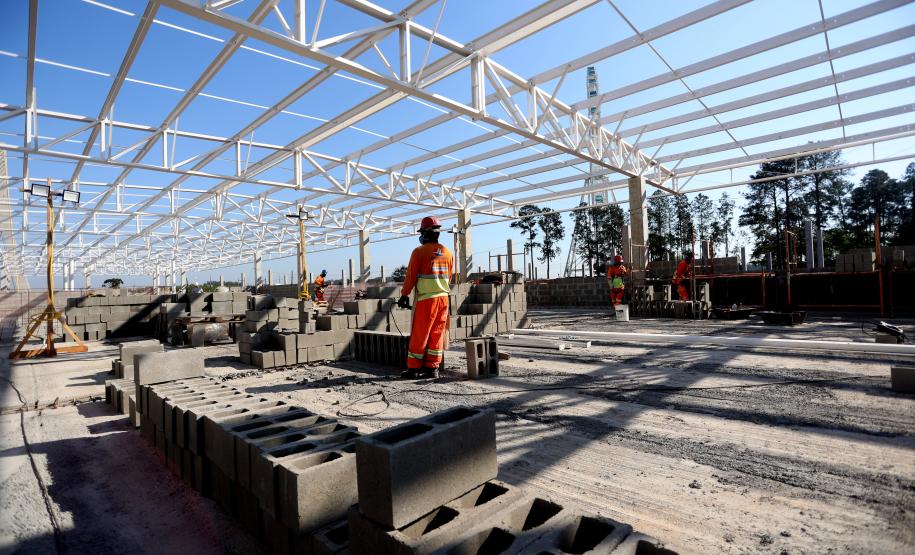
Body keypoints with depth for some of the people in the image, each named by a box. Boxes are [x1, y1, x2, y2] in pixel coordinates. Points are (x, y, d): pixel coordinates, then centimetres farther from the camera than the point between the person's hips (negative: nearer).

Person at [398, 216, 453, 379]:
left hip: (426, 298, -5)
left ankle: (413, 368, 10)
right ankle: (432, 368, 13)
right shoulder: (447, 252, 10)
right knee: (437, 335, 9)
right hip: (443, 297, 5)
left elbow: (411, 276, -5)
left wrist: (404, 295, 3)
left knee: (419, 335, 3)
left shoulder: (419, 252, -6)